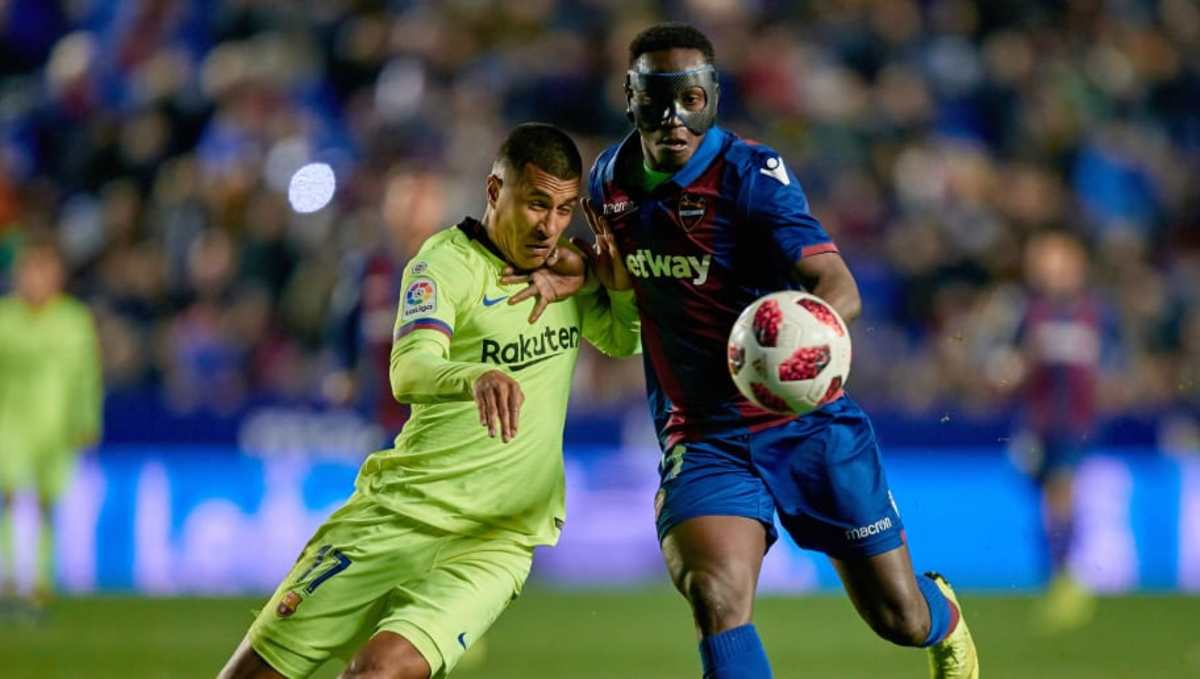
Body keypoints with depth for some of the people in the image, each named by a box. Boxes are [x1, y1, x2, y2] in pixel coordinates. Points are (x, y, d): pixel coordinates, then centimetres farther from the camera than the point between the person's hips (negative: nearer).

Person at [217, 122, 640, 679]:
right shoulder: (447, 262, -10)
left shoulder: (571, 267, 7)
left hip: (494, 542, 2)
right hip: (399, 509, -2)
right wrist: (477, 376, -49)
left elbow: (624, 340, 22)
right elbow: (408, 373, -26)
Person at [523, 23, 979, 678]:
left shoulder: (752, 174, -15)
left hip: (805, 422, -3)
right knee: (716, 600, -26)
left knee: (900, 619, 8)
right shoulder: (609, 178, 2)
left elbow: (839, 287, -24)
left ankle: (943, 612, 46)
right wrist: (578, 274, 0)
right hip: (703, 440, 3)